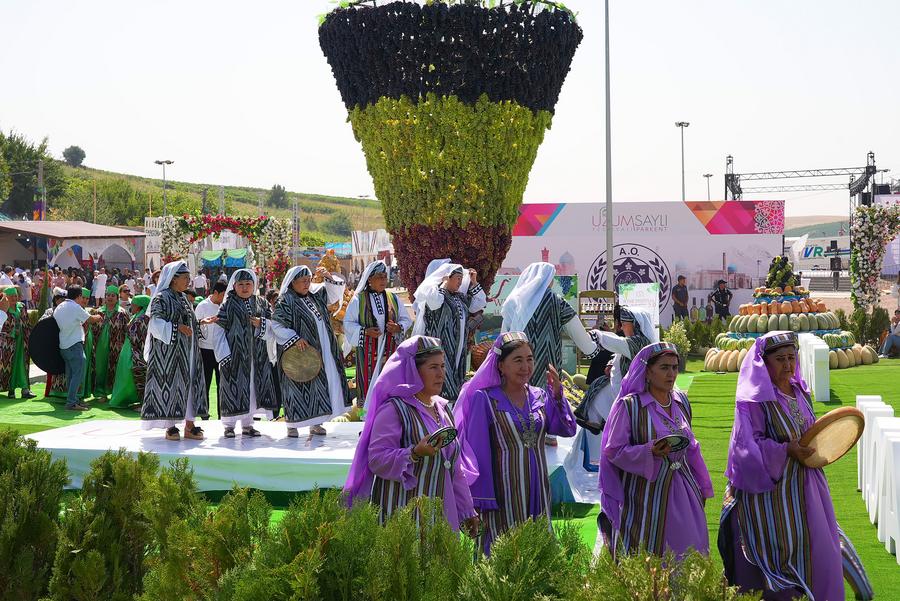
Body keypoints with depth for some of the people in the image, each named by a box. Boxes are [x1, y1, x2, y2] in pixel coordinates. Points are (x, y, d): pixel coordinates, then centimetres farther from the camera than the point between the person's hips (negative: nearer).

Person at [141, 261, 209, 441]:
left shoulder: (183, 298, 17)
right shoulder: (161, 298, -7)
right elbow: (156, 322, -17)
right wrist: (176, 328, -24)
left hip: (187, 350, 8)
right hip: (169, 350, -8)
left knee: (189, 383, 6)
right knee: (169, 382, -6)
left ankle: (189, 425, 9)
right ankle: (170, 427, -2)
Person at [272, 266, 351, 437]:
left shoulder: (315, 295, 11)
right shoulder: (285, 301, -8)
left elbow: (336, 292, 20)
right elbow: (277, 325, -12)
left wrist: (329, 278, 2)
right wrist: (294, 339, -21)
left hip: (323, 351, 7)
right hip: (300, 352, -7)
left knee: (321, 385, 7)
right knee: (299, 386, -4)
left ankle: (315, 423, 16)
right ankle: (292, 425, 4)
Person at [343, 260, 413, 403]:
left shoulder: (393, 298, 8)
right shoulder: (359, 299, -1)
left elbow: (407, 319, 13)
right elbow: (348, 322, -1)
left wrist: (398, 327, -9)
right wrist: (365, 331, -16)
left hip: (390, 350, 3)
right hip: (368, 350, -3)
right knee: (368, 385, -3)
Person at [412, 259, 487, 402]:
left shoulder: (460, 297, 15)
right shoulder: (437, 293, -8)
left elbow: (479, 304, 21)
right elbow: (434, 302, -30)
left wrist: (474, 283, 13)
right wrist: (444, 284, -16)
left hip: (458, 348, 8)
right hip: (441, 346, -8)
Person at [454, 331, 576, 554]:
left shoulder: (540, 396, 8)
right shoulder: (484, 399, -7)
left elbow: (568, 430, -2)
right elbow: (478, 452, -8)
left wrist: (557, 394, -14)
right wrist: (483, 501, -11)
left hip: (537, 491, 5)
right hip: (503, 492, -5)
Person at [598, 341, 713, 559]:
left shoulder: (681, 401, 8)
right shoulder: (629, 405, -11)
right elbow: (614, 450, -11)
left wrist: (703, 486, 19)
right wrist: (650, 452, -25)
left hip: (681, 494, 5)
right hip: (646, 495, -5)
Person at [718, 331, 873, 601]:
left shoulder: (801, 392, 9)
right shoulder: (755, 399, -13)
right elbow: (748, 445, -16)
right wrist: (785, 451, -25)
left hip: (806, 485, 7)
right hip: (773, 486, -7)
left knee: (817, 553, 10)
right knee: (781, 553, -4)